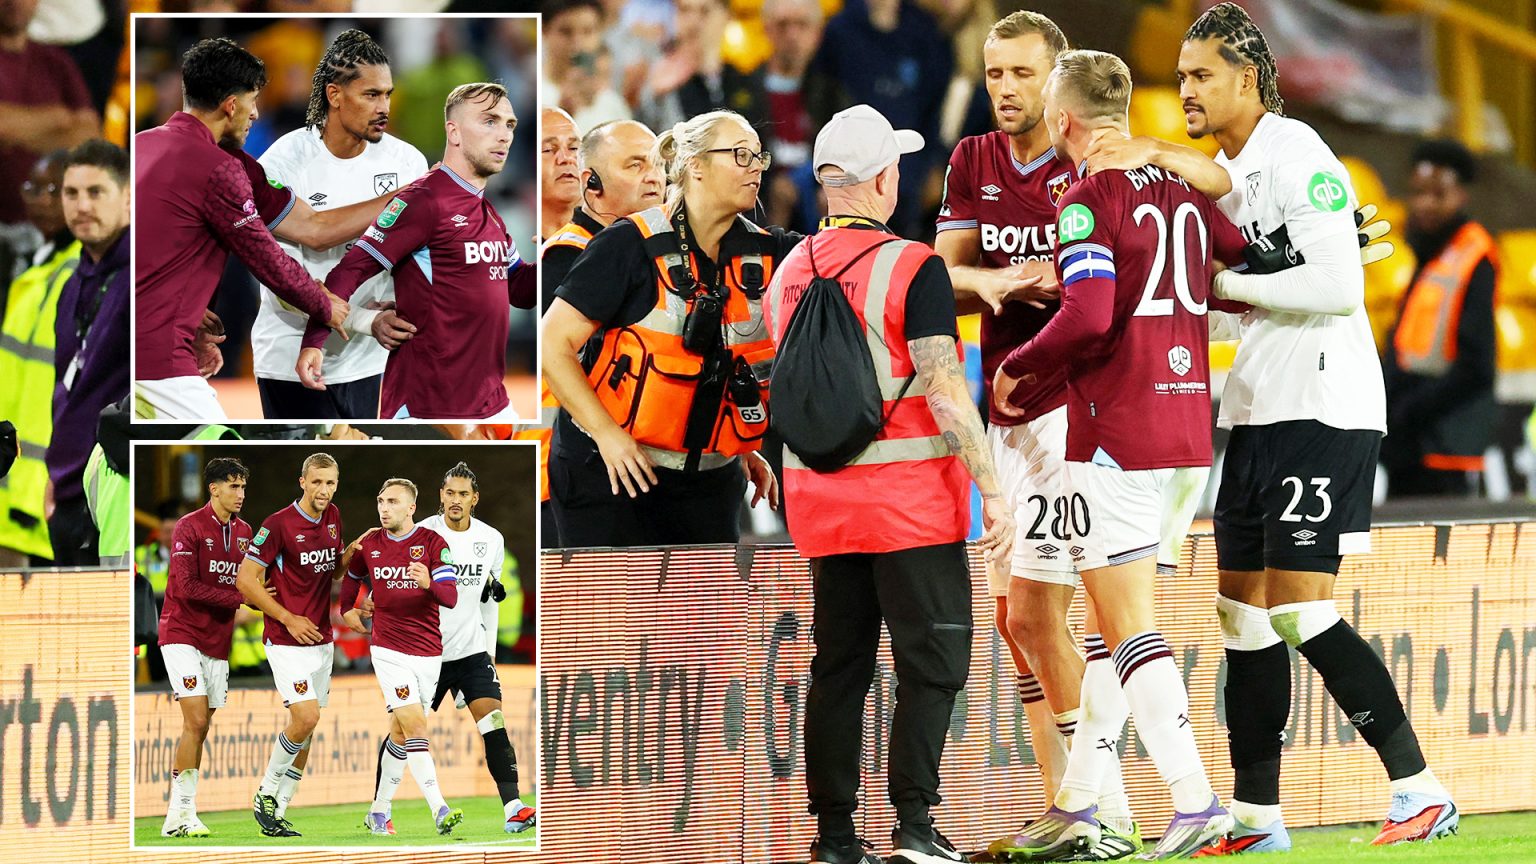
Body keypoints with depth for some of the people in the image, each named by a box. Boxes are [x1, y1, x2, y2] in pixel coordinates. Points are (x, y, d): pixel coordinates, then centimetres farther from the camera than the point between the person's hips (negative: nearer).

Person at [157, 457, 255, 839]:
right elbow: (187, 588, -18)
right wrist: (240, 597, -20)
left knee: (200, 729, 6)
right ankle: (182, 813, -13)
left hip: (218, 641, 7)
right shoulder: (190, 527, -10)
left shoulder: (243, 532, 11)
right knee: (196, 722, -16)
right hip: (183, 633, -7)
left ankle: (178, 817, 11)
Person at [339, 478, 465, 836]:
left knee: (401, 733, 8)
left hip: (428, 651, 1)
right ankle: (439, 811, -26)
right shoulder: (369, 544, 5)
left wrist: (429, 583, -31)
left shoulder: (433, 543, -3)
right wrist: (347, 609, 22)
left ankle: (379, 810, 21)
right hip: (389, 649, -1)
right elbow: (352, 576, 28)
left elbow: (450, 597, -13)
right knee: (415, 725, -16)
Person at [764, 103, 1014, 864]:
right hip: (909, 497, -6)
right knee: (932, 660, -1)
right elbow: (943, 389, -17)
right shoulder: (913, 268, -12)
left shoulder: (789, 275, 9)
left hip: (819, 498, 6)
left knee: (838, 665, 10)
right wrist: (992, 489, -14)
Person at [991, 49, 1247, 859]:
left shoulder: (1088, 200, -11)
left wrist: (1018, 367, -7)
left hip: (1116, 440, -7)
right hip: (1189, 433, 7)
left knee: (1129, 627, -5)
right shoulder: (1182, 190, 10)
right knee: (1117, 621, 14)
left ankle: (1193, 799, -14)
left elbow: (1089, 314, -22)